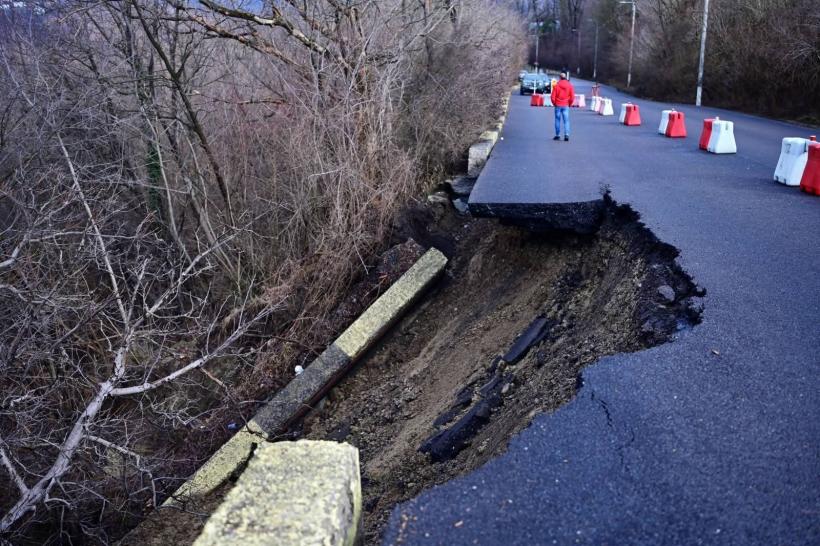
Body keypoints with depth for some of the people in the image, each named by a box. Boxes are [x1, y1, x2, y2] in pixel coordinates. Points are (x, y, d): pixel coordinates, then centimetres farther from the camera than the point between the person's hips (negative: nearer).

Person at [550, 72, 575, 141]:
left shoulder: (556, 85, -6)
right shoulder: (570, 85, -2)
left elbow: (552, 96, -7)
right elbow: (572, 97, -2)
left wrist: (554, 103, 9)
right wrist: (569, 104, 12)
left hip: (558, 105, -1)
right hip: (566, 106, 1)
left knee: (557, 120, 8)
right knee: (566, 120, 2)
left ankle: (557, 135, 10)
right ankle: (566, 134, -11)